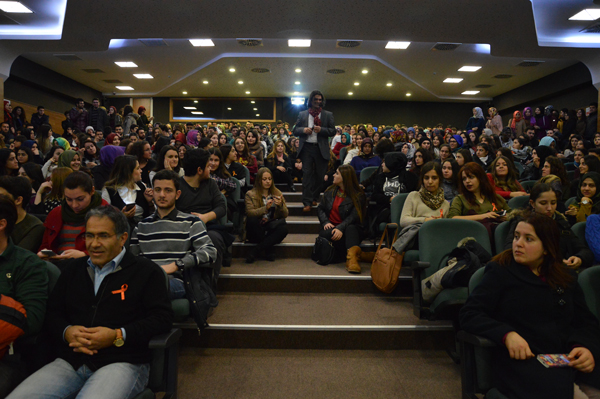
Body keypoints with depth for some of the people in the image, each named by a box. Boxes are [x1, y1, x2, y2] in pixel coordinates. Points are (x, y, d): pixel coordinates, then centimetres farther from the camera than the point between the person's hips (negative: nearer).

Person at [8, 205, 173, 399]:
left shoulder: (146, 271, 1)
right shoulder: (73, 269, 19)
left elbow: (163, 317, -6)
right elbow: (53, 312, 21)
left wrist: (118, 336, -15)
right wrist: (66, 332, -2)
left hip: (123, 362, -5)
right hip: (71, 361, 5)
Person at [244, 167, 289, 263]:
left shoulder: (277, 193, 13)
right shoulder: (250, 194, 4)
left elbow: (285, 215, 5)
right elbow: (249, 213, -13)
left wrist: (280, 205, -16)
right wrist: (265, 208, -27)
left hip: (272, 230, 2)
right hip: (257, 230, -2)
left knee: (284, 228, -30)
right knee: (252, 220, -33)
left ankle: (255, 251, -25)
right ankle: (268, 251, -17)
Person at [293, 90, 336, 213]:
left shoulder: (328, 115, 10)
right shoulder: (302, 114, 13)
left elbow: (333, 131, 4)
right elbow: (295, 131, 11)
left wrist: (321, 130, -13)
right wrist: (303, 130, -10)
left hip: (321, 149, 0)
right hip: (306, 148, 0)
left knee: (320, 175, 5)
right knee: (307, 174, -6)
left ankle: (314, 198, 21)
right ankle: (307, 202, -5)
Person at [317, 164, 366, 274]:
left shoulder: (358, 196, -1)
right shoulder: (330, 191, 16)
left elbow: (353, 216, -12)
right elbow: (320, 208, 15)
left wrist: (341, 228, -29)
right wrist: (325, 222, -6)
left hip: (349, 229, -3)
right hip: (331, 227, 3)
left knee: (351, 228, -39)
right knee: (325, 234, -34)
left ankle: (351, 257, -54)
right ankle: (354, 253, -29)